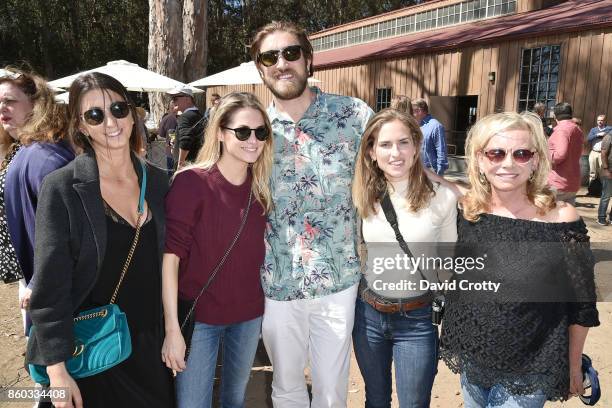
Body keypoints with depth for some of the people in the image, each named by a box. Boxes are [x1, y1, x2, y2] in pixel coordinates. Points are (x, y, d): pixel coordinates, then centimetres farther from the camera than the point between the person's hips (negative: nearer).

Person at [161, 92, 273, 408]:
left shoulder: (261, 186, -1)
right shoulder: (191, 181, -17)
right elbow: (171, 255, -19)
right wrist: (172, 328, -20)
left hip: (249, 315, 5)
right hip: (198, 316, -4)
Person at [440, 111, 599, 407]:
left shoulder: (562, 219, -16)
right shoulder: (465, 211, -9)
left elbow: (581, 305, -6)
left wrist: (574, 367, 1)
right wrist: (453, 343, 8)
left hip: (530, 371, -3)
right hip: (471, 359, 3)